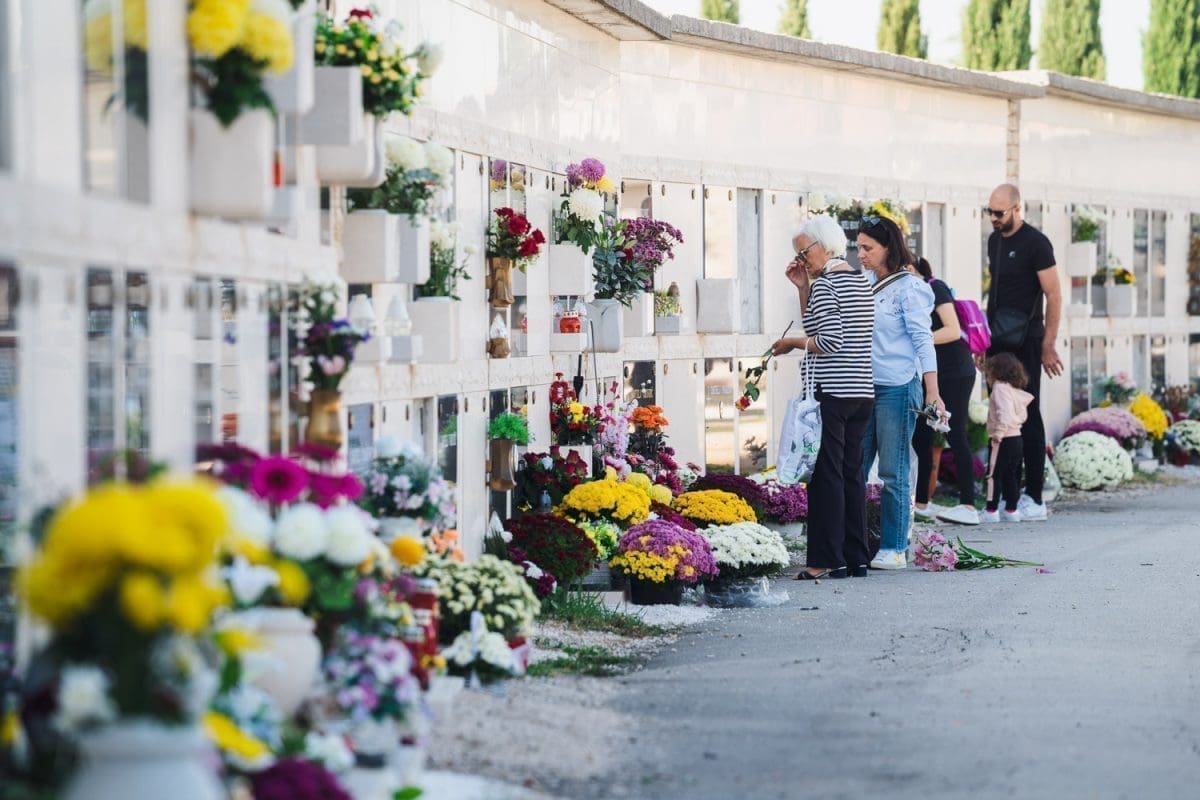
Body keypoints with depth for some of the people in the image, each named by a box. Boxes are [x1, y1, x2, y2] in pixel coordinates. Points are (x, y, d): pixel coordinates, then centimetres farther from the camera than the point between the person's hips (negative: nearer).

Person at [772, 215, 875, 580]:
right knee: (852, 472, 11)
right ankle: (856, 557, 13)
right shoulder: (862, 282, 16)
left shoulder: (825, 284, -11)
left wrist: (791, 343, -6)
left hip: (831, 392, -9)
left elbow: (830, 341, -19)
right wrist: (803, 288, 14)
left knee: (826, 474, -6)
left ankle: (828, 560, -7)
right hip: (862, 392, 9)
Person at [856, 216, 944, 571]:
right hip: (865, 388, 7)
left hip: (897, 388, -7)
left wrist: (932, 391, -19)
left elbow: (922, 339, -11)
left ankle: (894, 549, 3)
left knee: (892, 472, -2)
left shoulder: (908, 287, -6)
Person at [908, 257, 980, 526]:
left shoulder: (935, 288, -11)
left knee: (955, 436, -10)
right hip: (933, 375, 9)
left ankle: (968, 506, -11)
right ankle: (921, 503, 14)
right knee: (920, 437, 8)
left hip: (956, 373, -9)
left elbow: (953, 330, -20)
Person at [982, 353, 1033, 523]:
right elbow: (1022, 415, 22)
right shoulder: (1017, 392, 17)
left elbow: (1005, 412, -25)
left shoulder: (1000, 388, -11)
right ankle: (1011, 510, 17)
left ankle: (991, 511, -9)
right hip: (1016, 437, 9)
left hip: (1003, 439, -9)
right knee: (1010, 475, 14)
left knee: (994, 474, -7)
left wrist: (999, 432, -28)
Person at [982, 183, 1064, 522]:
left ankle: (1034, 498, -4)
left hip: (1024, 342, -7)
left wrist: (1048, 346, -15)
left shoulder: (1035, 243, -10)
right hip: (998, 341, 7)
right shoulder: (994, 240, 12)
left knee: (1027, 416, -6)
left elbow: (1054, 296, -11)